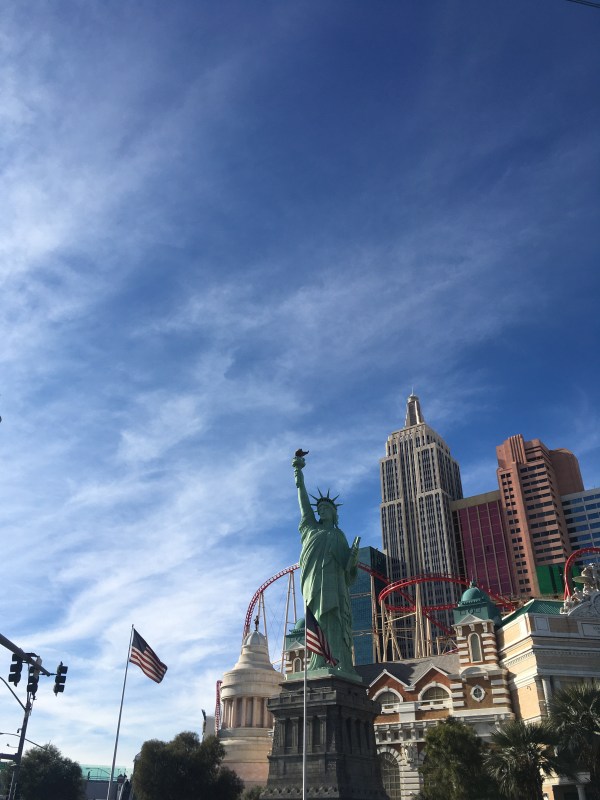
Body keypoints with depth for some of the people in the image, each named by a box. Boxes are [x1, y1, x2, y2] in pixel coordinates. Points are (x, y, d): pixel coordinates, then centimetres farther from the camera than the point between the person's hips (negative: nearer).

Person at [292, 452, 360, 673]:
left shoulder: (339, 536, 23)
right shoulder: (311, 528, 25)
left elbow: (347, 569, 14)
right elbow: (303, 501, 17)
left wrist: (354, 560, -9)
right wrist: (299, 473, 10)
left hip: (334, 583, 0)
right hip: (314, 583, 1)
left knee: (334, 623, -17)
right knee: (319, 624, -13)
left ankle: (340, 668, -26)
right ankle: (320, 669, -19)